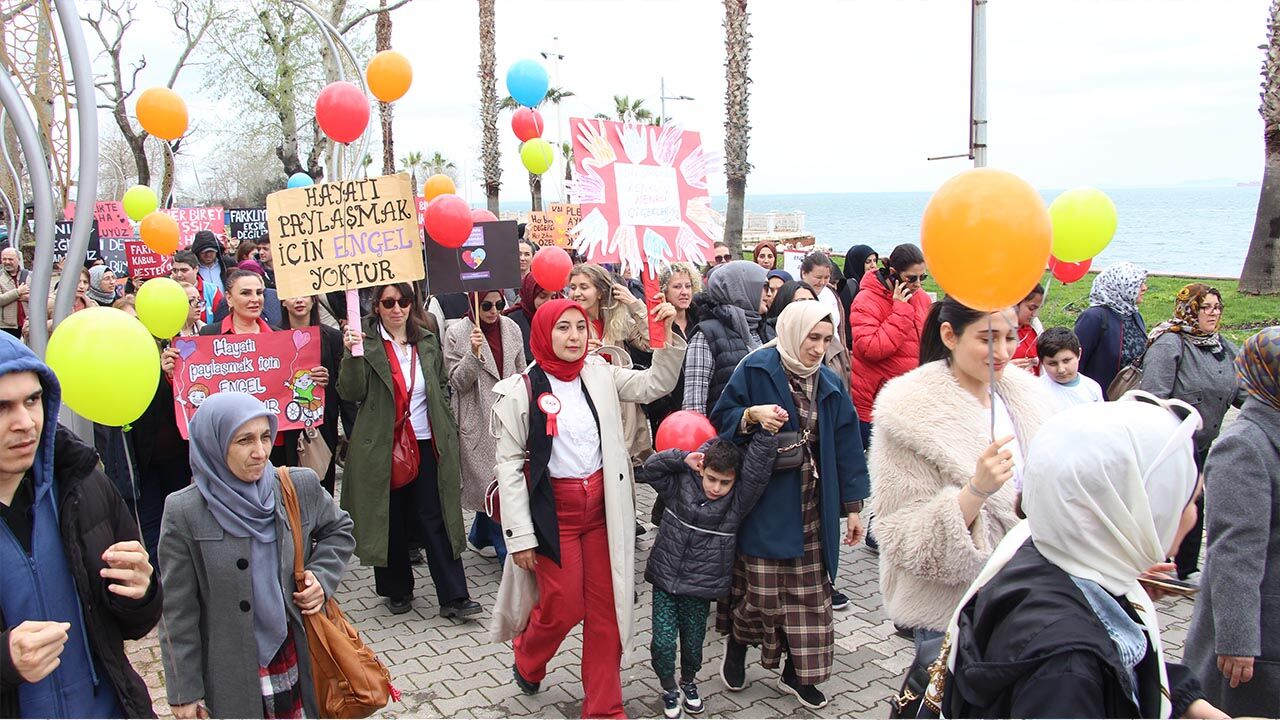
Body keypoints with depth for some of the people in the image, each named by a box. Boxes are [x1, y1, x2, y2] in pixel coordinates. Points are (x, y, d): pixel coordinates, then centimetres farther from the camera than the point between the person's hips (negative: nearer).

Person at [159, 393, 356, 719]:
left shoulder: (301, 487, -6)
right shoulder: (184, 512, -12)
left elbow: (339, 530, 14)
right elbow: (177, 612, -6)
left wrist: (322, 576, -4)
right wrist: (184, 692, -3)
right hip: (230, 677, -2)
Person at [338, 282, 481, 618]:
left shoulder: (427, 341, 8)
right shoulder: (366, 341, -3)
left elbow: (442, 385, 18)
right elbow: (351, 393, -10)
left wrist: (446, 429, 9)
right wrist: (353, 354, -26)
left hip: (426, 443, 2)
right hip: (383, 447, -2)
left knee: (435, 519, 3)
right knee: (391, 520, 9)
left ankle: (453, 596, 6)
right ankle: (397, 590, 26)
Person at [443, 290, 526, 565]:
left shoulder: (511, 328, 4)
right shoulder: (456, 333, -8)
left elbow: (521, 372, 13)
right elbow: (458, 382, -9)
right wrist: (474, 353, -24)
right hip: (478, 421, -4)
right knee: (493, 483, -1)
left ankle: (481, 534, 34)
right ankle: (508, 551, 10)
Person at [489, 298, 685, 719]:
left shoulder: (599, 375, 3)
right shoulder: (520, 391, -9)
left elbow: (656, 385, 8)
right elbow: (509, 466, -8)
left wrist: (668, 334, -7)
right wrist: (520, 535, -11)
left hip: (602, 506, 4)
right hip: (554, 510, -4)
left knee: (605, 608, 8)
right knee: (564, 607, 2)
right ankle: (527, 660, 37)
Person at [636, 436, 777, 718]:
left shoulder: (738, 501, -8)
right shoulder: (681, 483, -4)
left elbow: (758, 471, -21)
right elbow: (649, 469, -5)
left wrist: (765, 431, -30)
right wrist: (684, 459, -14)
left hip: (701, 587, 0)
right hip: (665, 578, 0)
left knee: (693, 643, 12)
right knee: (663, 642, -2)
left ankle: (688, 682, 43)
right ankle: (669, 689, 26)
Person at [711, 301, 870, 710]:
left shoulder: (830, 385, 8)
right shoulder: (756, 369, -7)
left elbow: (845, 447, 10)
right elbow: (721, 419, -4)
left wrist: (852, 506, 8)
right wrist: (752, 415, -24)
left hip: (812, 507, 5)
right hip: (764, 503, -4)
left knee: (809, 593, 8)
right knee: (760, 588, -1)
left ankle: (796, 673, 25)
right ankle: (736, 646, 29)